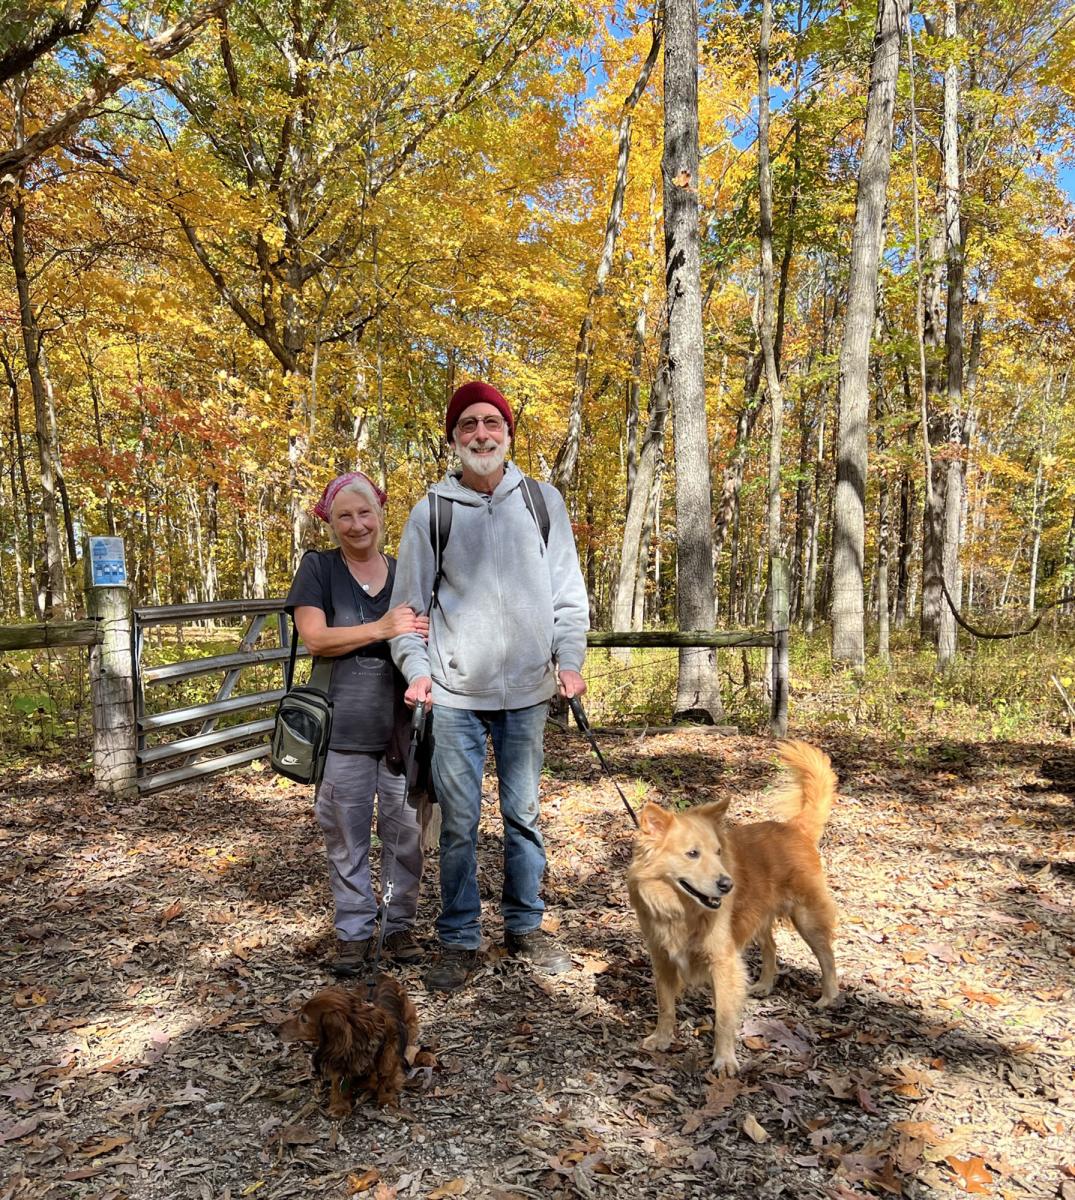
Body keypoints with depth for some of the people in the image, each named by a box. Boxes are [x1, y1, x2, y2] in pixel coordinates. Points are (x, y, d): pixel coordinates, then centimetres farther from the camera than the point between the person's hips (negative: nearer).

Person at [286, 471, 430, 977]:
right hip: (344, 727, -2)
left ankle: (400, 925, 25)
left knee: (404, 830, 8)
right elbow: (314, 637, -11)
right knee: (348, 836, 7)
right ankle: (353, 930, 24)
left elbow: (428, 640, 15)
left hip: (403, 724, 2)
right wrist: (382, 629, -21)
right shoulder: (318, 568, 1)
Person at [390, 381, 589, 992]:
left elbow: (567, 589, 7)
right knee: (459, 821, 5)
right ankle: (460, 940, 21)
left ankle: (526, 926, 30)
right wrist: (416, 666, -8)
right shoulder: (431, 510, 0)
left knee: (524, 813, 13)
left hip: (527, 689, 1)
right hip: (455, 693, -1)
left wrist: (569, 659, -2)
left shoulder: (543, 500, 4)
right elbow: (409, 600, 4)